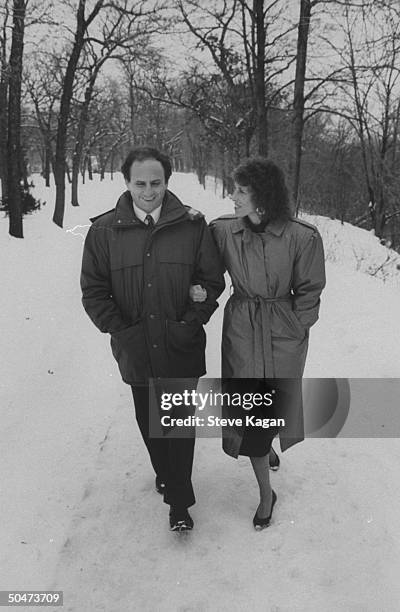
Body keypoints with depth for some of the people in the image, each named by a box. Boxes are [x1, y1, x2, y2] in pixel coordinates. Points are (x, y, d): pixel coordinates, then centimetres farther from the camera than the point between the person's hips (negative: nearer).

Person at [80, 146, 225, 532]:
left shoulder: (192, 225, -5)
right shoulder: (104, 231, -4)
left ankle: (179, 501, 24)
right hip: (135, 351, 2)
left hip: (181, 349, -1)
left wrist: (190, 324, -11)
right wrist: (120, 331, -11)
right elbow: (93, 290, -1)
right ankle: (164, 472, 47)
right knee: (148, 421, 20)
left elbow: (212, 282, 0)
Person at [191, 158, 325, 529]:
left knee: (280, 403, 18)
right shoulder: (222, 230, -8)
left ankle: (273, 443, 56)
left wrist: (293, 328, -4)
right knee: (249, 411, 3)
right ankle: (265, 493, 24)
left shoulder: (302, 237, -15)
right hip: (241, 332, 1)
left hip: (284, 333, -1)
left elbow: (308, 291, -4)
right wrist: (200, 290, -13)